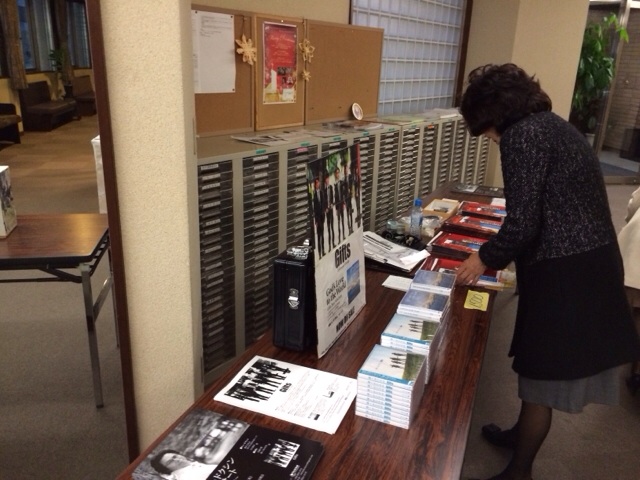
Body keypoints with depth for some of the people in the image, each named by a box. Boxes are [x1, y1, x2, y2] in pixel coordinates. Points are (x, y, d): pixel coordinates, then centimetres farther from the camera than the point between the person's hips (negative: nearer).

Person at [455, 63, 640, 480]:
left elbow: (523, 222, -21)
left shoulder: (521, 135, -14)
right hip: (592, 262, 9)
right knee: (541, 365, 24)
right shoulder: (554, 125, 16)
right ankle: (522, 434, 44)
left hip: (565, 273, -9)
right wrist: (502, 254, 23)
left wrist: (486, 259, -3)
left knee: (543, 373, 6)